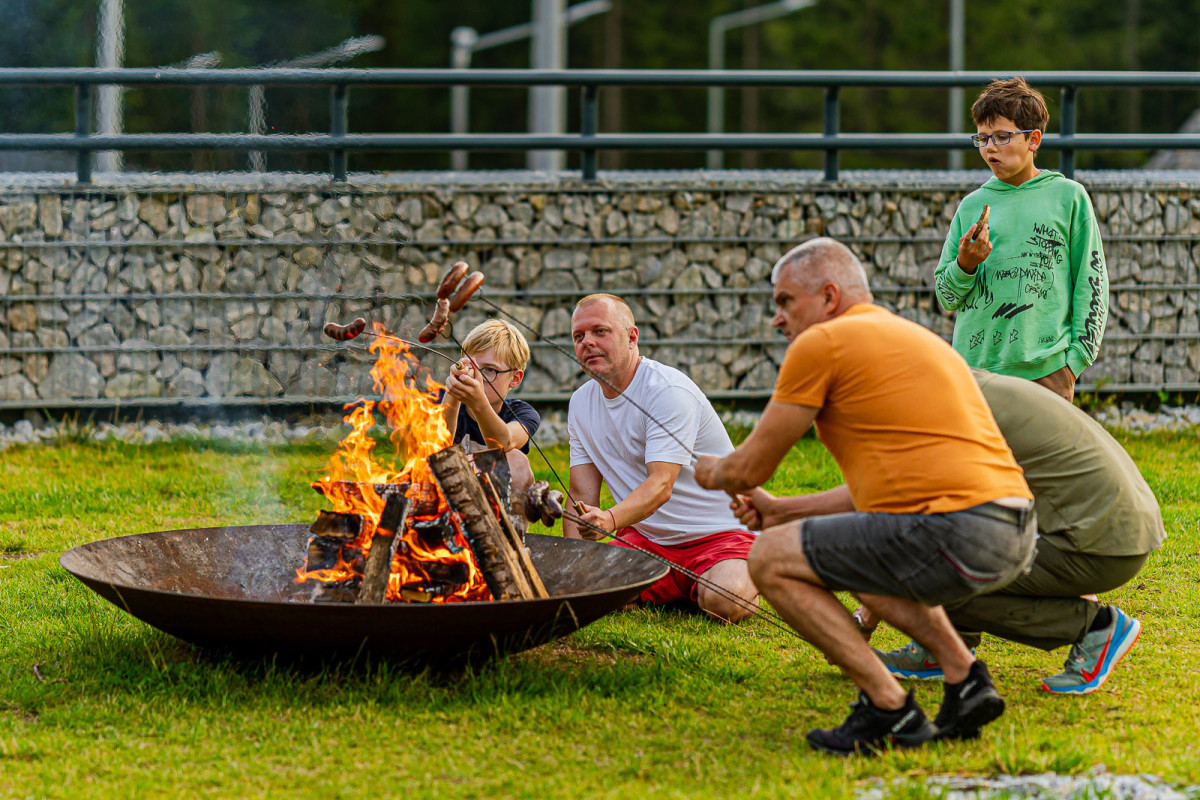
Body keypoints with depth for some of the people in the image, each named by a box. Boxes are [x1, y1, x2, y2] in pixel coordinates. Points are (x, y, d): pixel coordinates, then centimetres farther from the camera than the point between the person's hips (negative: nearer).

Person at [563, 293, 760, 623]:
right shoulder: (581, 402, 6)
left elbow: (661, 485, -29)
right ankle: (671, 593, 7)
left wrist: (610, 519, -49)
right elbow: (582, 496, 4)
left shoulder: (670, 391, -18)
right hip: (647, 539, 5)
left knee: (724, 602, -34)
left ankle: (747, 579, 4)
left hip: (720, 532, -5)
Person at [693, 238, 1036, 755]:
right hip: (1014, 537, 9)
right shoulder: (915, 338, 27)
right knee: (860, 560, 34)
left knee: (770, 561, 1)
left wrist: (711, 473, 30)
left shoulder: (820, 345, 0)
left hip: (956, 532, -9)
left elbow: (750, 468, 7)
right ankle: (964, 679, 16)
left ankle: (890, 711, -3)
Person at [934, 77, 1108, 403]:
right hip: (975, 366, 3)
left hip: (1045, 373, -2)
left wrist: (1076, 358, -2)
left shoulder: (1068, 197, 5)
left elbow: (1091, 283, 5)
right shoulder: (971, 205, 12)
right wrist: (965, 266, -6)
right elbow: (946, 298, 15)